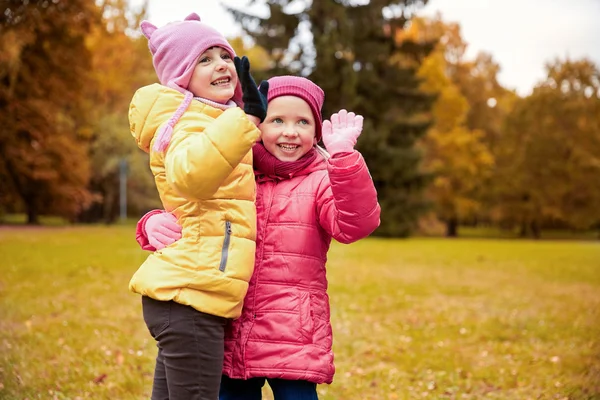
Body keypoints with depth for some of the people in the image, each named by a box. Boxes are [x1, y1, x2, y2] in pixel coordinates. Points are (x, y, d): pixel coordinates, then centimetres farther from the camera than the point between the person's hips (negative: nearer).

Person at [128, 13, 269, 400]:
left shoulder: (213, 118, 22)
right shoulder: (190, 120, -9)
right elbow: (190, 172, -33)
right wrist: (246, 117, -36)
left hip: (181, 295, 10)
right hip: (190, 295, -10)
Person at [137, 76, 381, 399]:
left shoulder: (323, 180, 0)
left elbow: (355, 225, -19)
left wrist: (343, 155, -30)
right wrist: (155, 223, -11)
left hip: (294, 339, -3)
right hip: (231, 336, 3)